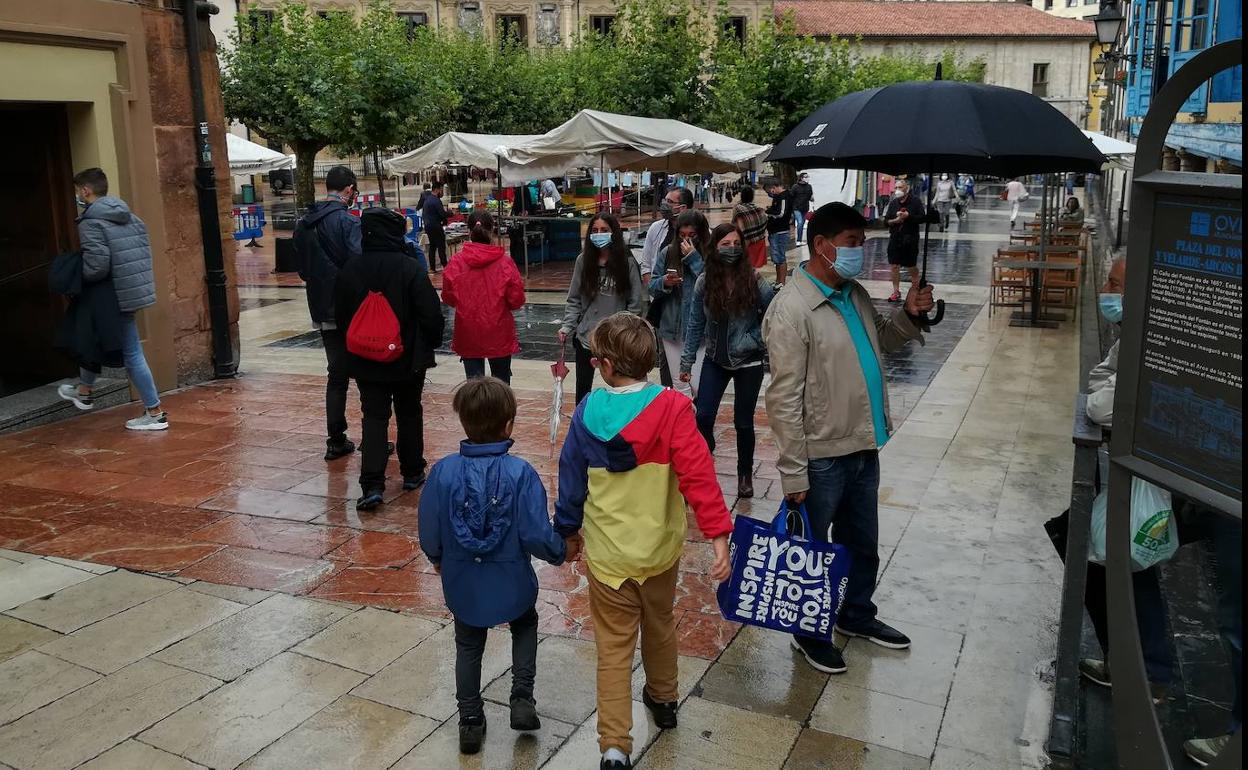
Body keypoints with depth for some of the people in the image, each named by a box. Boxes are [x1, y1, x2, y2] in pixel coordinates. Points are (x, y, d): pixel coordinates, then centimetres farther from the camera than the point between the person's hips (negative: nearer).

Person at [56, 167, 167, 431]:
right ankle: (84, 391, 42)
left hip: (116, 296, -9)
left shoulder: (90, 223, -15)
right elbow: (145, 251, 12)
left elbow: (96, 266, -23)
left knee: (131, 353, -2)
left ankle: (155, 413, 3)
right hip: (138, 288, 9)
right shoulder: (130, 217, 11)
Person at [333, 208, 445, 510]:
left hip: (366, 360, 2)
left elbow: (340, 315, 6)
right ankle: (412, 473, 25)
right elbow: (431, 313, -14)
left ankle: (372, 484, -8)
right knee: (409, 414, 15)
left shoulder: (350, 270, -5)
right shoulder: (410, 268, -15)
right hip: (408, 358, -2)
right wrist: (431, 343, 4)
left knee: (374, 418, 4)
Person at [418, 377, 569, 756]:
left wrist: (438, 559, 15)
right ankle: (522, 700, 23)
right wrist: (560, 551, 0)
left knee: (468, 648, 24)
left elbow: (429, 533, -7)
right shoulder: (520, 474, -24)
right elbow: (537, 536, -22)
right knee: (525, 627, 30)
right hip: (511, 582, -1)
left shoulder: (443, 471, -17)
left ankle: (470, 722, 33)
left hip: (462, 585, 1)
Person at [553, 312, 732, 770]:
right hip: (660, 548, 1)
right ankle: (663, 699, 46)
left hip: (608, 552, 0)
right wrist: (718, 535, -21)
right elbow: (697, 475, -23)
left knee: (614, 648, 8)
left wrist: (568, 530, 16)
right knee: (660, 626, 25)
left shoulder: (587, 413, -10)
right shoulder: (672, 408, -16)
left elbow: (571, 479, 1)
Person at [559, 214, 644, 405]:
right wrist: (566, 326, -4)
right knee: (582, 389, 12)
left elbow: (634, 303, -3)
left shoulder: (627, 263, -6)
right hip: (585, 336, 3)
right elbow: (574, 300, 6)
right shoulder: (583, 260, 1)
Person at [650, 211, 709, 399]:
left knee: (698, 385, -7)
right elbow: (652, 286, 6)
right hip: (672, 329, 4)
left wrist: (693, 258, -20)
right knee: (680, 386, 13)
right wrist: (664, 283, -15)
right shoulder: (668, 253, 2)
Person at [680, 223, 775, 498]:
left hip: (748, 362, -2)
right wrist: (687, 361, 2)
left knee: (743, 422, 9)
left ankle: (745, 475, 29)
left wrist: (754, 339, -13)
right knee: (703, 416, -5)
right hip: (715, 360, 2)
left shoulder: (754, 280, -14)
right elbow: (696, 323, 1)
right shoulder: (704, 282, -7)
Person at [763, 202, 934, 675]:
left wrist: (908, 316, 3)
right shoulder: (792, 309, -21)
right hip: (822, 457, -8)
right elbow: (784, 400, -22)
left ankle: (856, 615, 46)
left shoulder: (855, 294, 5)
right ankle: (809, 633, 32)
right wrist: (794, 474, -21)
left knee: (863, 545, 24)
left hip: (864, 448, 8)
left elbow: (879, 344, 24)